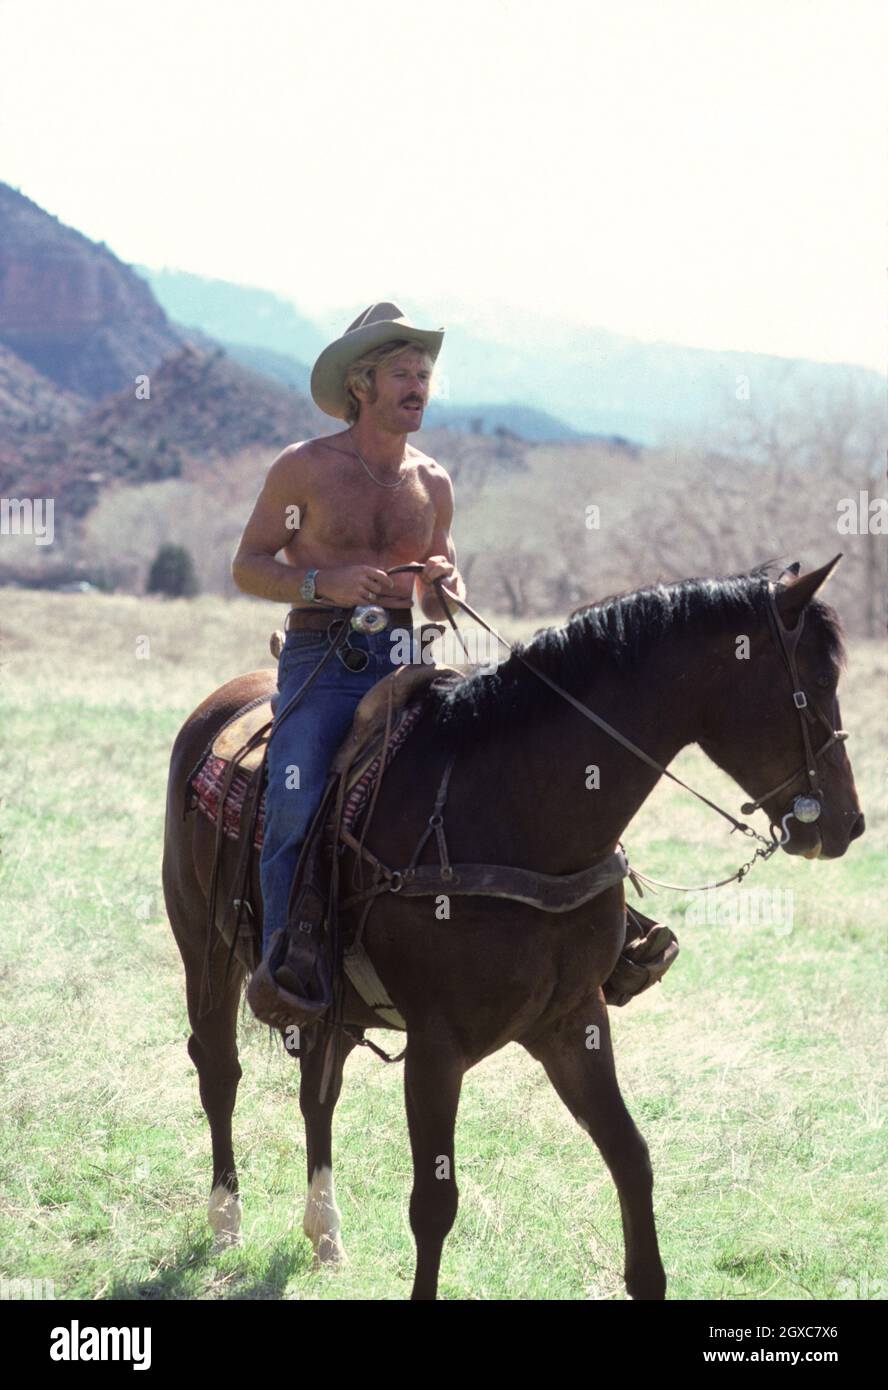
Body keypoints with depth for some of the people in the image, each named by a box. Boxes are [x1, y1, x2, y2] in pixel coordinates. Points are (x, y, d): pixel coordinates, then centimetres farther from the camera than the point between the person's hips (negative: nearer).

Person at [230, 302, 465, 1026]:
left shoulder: (433, 483, 13)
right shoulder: (304, 469, 1)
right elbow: (247, 566, 4)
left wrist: (445, 587, -1)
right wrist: (323, 583, -13)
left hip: (403, 659, 4)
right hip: (321, 661, -4)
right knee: (298, 798, -27)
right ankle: (285, 959, -22)